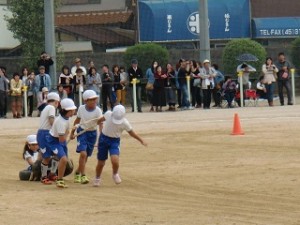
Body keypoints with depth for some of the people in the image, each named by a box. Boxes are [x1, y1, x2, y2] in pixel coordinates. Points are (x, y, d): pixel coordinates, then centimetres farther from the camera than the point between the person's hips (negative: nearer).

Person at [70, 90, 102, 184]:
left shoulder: (97, 110, -14)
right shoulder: (81, 108, -7)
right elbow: (77, 120, 9)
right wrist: (72, 132, 15)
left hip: (92, 133, 0)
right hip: (82, 131, 0)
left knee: (86, 155, 10)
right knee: (83, 153, -17)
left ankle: (77, 172, 32)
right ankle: (83, 176, -13)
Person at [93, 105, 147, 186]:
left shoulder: (124, 123, -19)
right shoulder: (108, 114, -16)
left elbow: (131, 133, -2)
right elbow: (103, 118, 8)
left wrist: (141, 140, -2)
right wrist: (98, 122, 28)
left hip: (115, 141, -1)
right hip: (104, 138, 1)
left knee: (115, 160, -24)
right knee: (101, 163, 6)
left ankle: (115, 174, 9)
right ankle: (97, 178, 34)